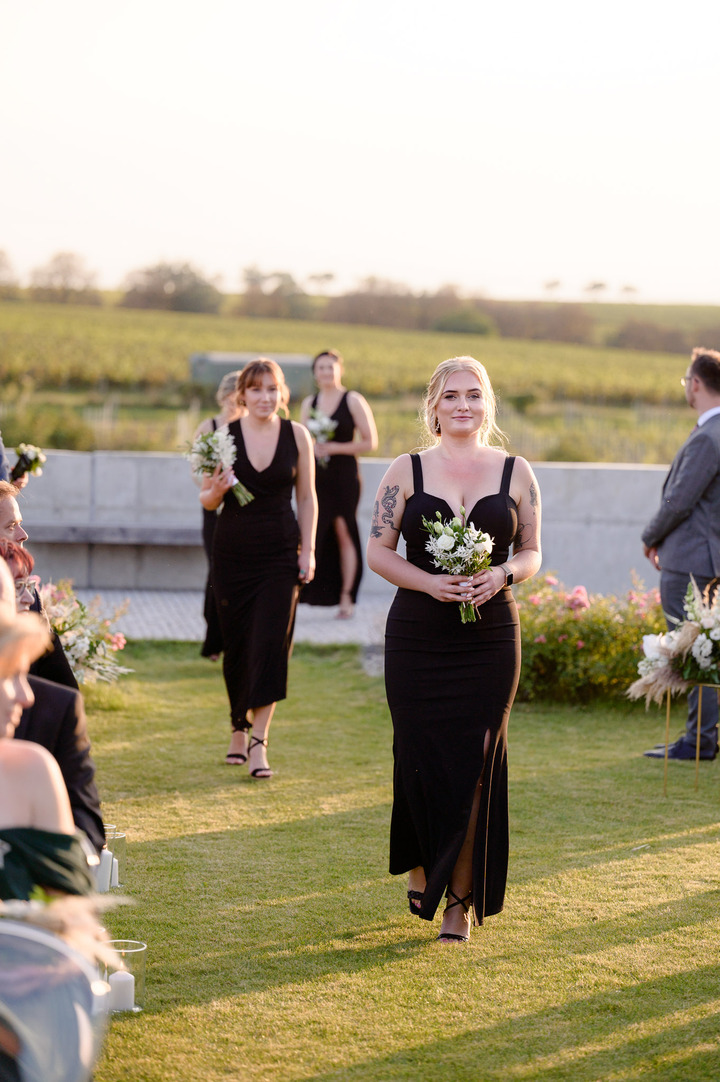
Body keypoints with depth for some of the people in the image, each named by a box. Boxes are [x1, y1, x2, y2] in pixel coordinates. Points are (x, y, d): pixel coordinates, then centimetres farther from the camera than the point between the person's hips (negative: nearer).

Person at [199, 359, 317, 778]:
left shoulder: (297, 435, 1)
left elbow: (307, 497, 7)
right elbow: (207, 500, 6)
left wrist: (308, 550, 1)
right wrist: (217, 490, -17)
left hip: (280, 553, -1)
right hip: (233, 551, 1)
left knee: (271, 644, -8)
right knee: (237, 645, 6)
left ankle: (259, 741, -7)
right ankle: (239, 731, 24)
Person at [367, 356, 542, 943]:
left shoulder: (516, 472, 6)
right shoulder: (408, 471, 4)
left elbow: (532, 552, 10)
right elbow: (378, 550, 2)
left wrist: (502, 575, -11)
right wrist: (429, 582, -14)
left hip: (490, 637, 0)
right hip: (417, 638, 0)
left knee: (474, 766, -2)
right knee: (422, 758, 3)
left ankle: (462, 897, 6)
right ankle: (422, 867, 29)